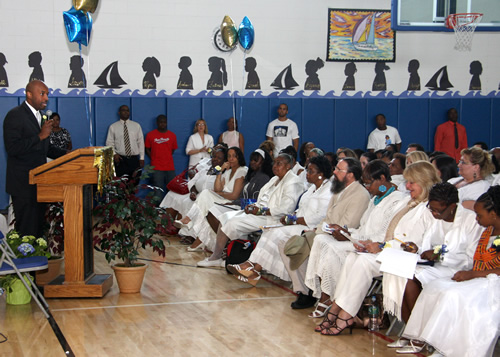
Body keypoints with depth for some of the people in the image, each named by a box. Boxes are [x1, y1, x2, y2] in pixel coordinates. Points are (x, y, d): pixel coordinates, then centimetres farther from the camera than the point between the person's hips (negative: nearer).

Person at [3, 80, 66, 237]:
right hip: (23, 183, -9)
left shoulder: (41, 116, 15)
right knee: (26, 230, -6)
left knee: (38, 226, 13)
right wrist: (40, 136, -22)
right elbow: (12, 148, -23)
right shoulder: (15, 115, -12)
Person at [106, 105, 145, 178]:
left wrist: (142, 158, 2)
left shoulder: (136, 126, 10)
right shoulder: (113, 127, 6)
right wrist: (114, 154, -11)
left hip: (134, 159, 1)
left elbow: (141, 142, 9)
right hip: (120, 159, -1)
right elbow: (109, 143, 6)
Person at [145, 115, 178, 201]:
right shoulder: (150, 135, 3)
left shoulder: (172, 135, 9)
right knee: (158, 191, -4)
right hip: (157, 168, -2)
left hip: (170, 167, 2)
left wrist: (167, 158, 8)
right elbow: (147, 149, 9)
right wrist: (154, 158, 1)